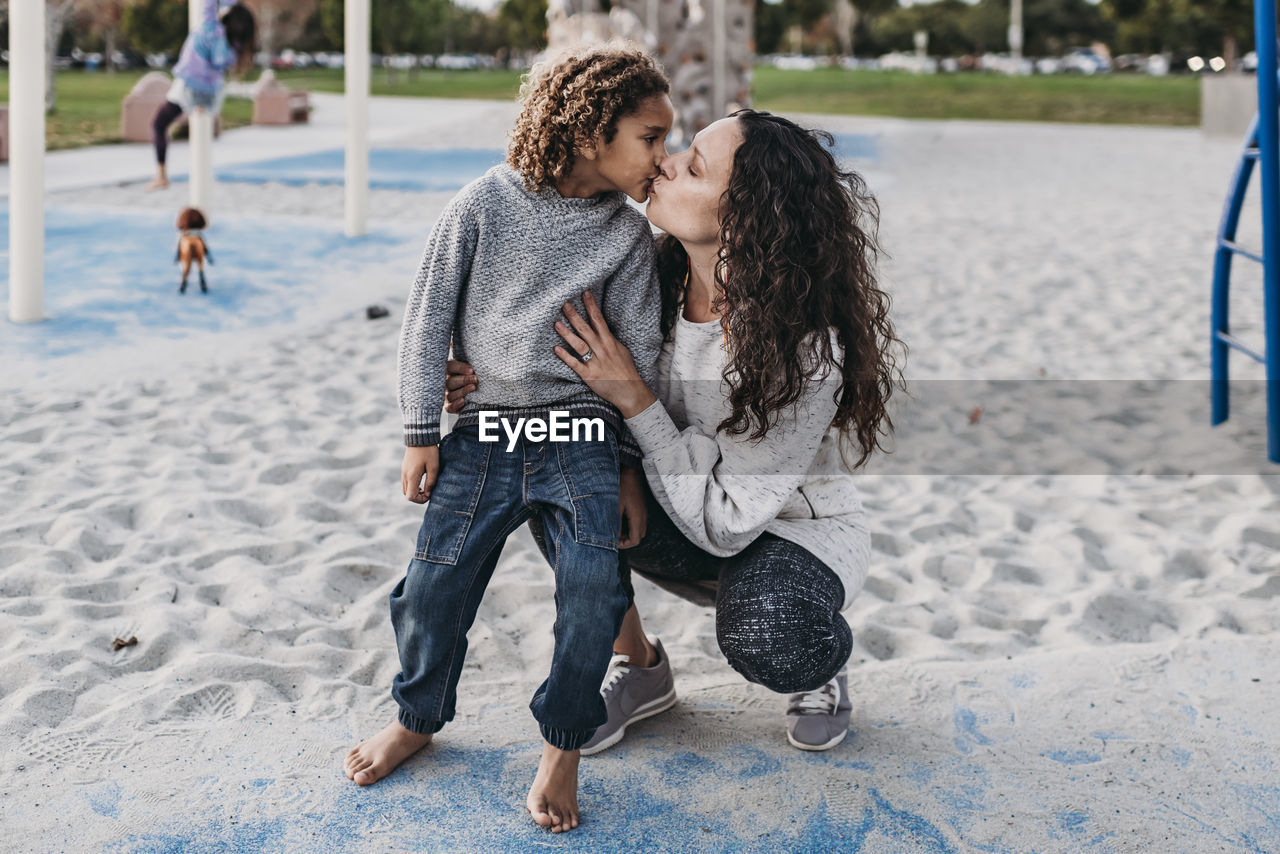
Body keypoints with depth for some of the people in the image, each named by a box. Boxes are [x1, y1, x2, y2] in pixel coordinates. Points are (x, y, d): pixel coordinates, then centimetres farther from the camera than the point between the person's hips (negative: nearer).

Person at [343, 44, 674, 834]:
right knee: (436, 583, 1)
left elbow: (638, 351, 6)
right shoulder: (488, 204, -5)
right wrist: (422, 434, 0)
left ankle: (563, 746, 6)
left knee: (593, 587, -15)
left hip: (581, 436, 1)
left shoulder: (629, 234, 0)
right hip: (484, 433, 0)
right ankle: (419, 716, 29)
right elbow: (430, 317, 0)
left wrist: (629, 465, 3)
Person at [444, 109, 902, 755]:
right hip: (691, 518, 5)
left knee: (765, 640, -37)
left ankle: (820, 663, 4)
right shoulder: (658, 281, -15)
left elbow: (724, 521, -30)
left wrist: (634, 399, -31)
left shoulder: (807, 350, -32)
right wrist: (487, 384, -21)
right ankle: (640, 669, 2)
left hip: (797, 534, -5)